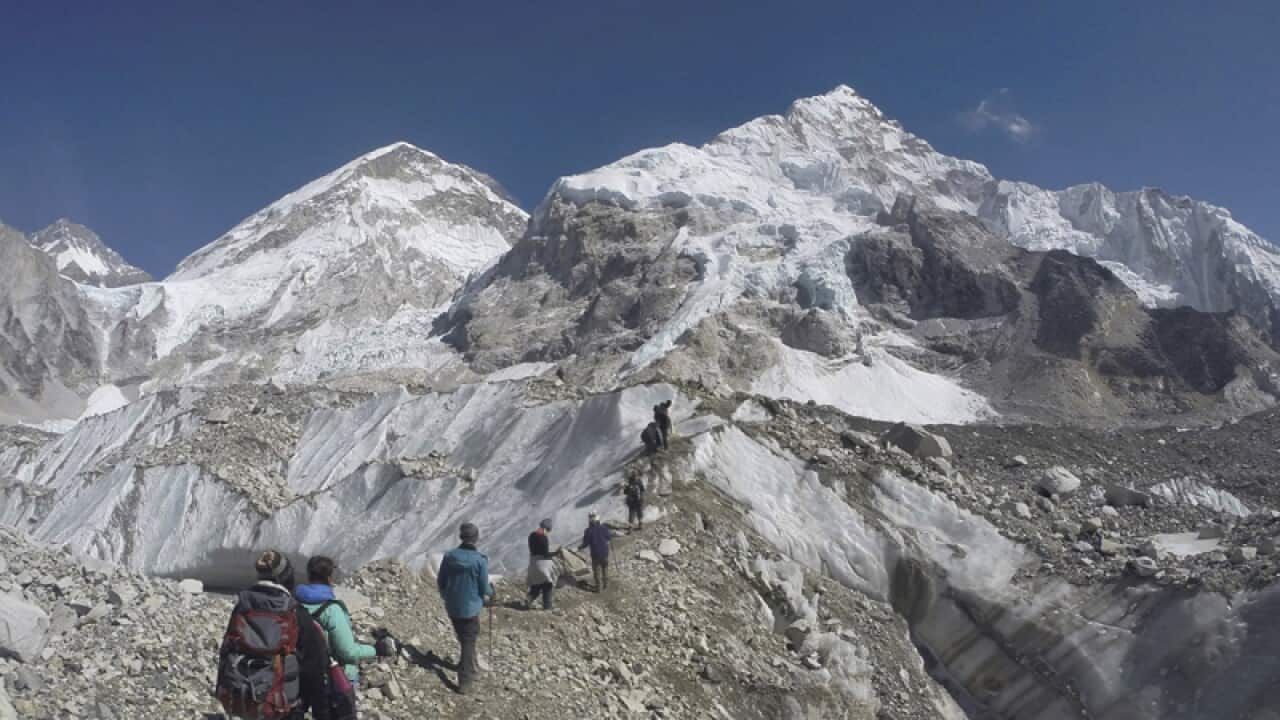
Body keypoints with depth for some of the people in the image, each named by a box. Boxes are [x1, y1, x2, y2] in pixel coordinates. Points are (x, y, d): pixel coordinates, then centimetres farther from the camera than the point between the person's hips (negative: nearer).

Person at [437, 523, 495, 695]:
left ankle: (472, 667, 42)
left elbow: (440, 583, 2)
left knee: (464, 639, 24)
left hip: (452, 607, 4)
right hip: (470, 607, -4)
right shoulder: (480, 560, -19)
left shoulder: (449, 556, -7)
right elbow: (484, 590, -12)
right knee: (469, 642, 7)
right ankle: (464, 682, 5)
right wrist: (490, 590, 11)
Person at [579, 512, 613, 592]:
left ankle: (599, 588, 18)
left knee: (597, 571, 13)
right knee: (605, 569, 22)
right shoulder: (603, 527, -12)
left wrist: (579, 547, 9)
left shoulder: (588, 531, -16)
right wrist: (613, 534, 23)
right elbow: (609, 537, 0)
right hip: (605, 552, 2)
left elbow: (585, 543, -11)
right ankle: (606, 585, 31)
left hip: (595, 554, -2)